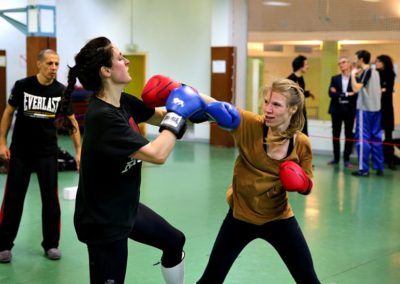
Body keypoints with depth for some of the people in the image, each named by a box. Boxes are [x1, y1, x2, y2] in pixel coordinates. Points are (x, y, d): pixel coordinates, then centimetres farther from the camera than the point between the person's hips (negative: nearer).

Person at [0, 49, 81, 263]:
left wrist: (79, 151, -2)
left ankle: (51, 244, 18)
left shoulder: (62, 91, -5)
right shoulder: (22, 85, -9)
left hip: (48, 152, 1)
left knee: (50, 198, 4)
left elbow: (72, 123, 3)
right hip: (20, 151, -1)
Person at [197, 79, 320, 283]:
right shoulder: (249, 124, -18)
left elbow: (307, 185, 3)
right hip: (240, 216, -1)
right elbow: (218, 109, -34)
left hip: (278, 218, 1)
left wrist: (301, 184, -20)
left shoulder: (301, 143, -11)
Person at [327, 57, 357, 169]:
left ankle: (346, 159, 9)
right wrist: (346, 94, -17)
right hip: (336, 110, 3)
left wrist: (339, 95, -11)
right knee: (335, 134, 7)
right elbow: (331, 93, -6)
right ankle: (336, 158, 17)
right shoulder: (334, 78, 7)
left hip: (349, 110, -2)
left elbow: (356, 95, -11)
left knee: (348, 135, 2)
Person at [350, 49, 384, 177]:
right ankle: (379, 168, 12)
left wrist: (353, 74, -11)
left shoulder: (365, 72, -12)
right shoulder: (375, 72, 13)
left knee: (362, 138, -4)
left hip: (364, 109, -8)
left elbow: (356, 88, -23)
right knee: (376, 138, 10)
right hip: (375, 108, 8)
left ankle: (363, 169, -5)